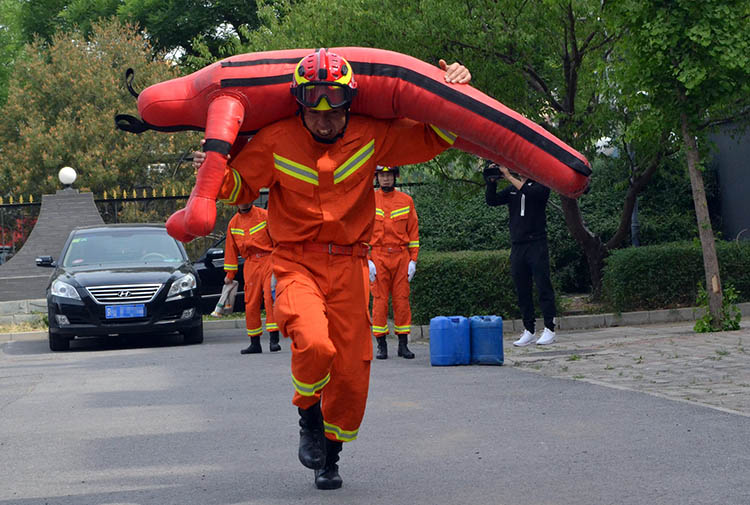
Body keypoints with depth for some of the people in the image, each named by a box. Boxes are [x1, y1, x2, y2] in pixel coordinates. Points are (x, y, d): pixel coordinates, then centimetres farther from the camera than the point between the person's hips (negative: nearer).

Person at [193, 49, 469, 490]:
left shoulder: (370, 136, 0)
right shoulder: (277, 141, -4)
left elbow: (431, 140, 12)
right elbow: (240, 186, 9)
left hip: (349, 265, 3)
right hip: (297, 261, -2)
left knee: (352, 370, 1)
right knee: (315, 344, -29)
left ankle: (329, 454, 26)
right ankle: (309, 415, 3)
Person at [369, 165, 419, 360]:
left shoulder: (406, 201, 8)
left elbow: (413, 232, 8)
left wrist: (413, 260, 1)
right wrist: (367, 261, -6)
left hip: (401, 257, 1)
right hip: (378, 257, -1)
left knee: (402, 300, 1)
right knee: (379, 300, -2)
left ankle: (403, 344, 7)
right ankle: (381, 345, 4)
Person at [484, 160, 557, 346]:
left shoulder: (540, 185, 1)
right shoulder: (512, 189, 16)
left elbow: (530, 193, -20)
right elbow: (491, 200, 7)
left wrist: (509, 176, -17)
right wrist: (492, 181, -8)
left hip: (537, 245, -5)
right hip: (517, 245, 5)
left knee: (543, 287, -6)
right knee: (522, 289, 6)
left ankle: (549, 329, -3)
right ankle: (529, 331, 11)